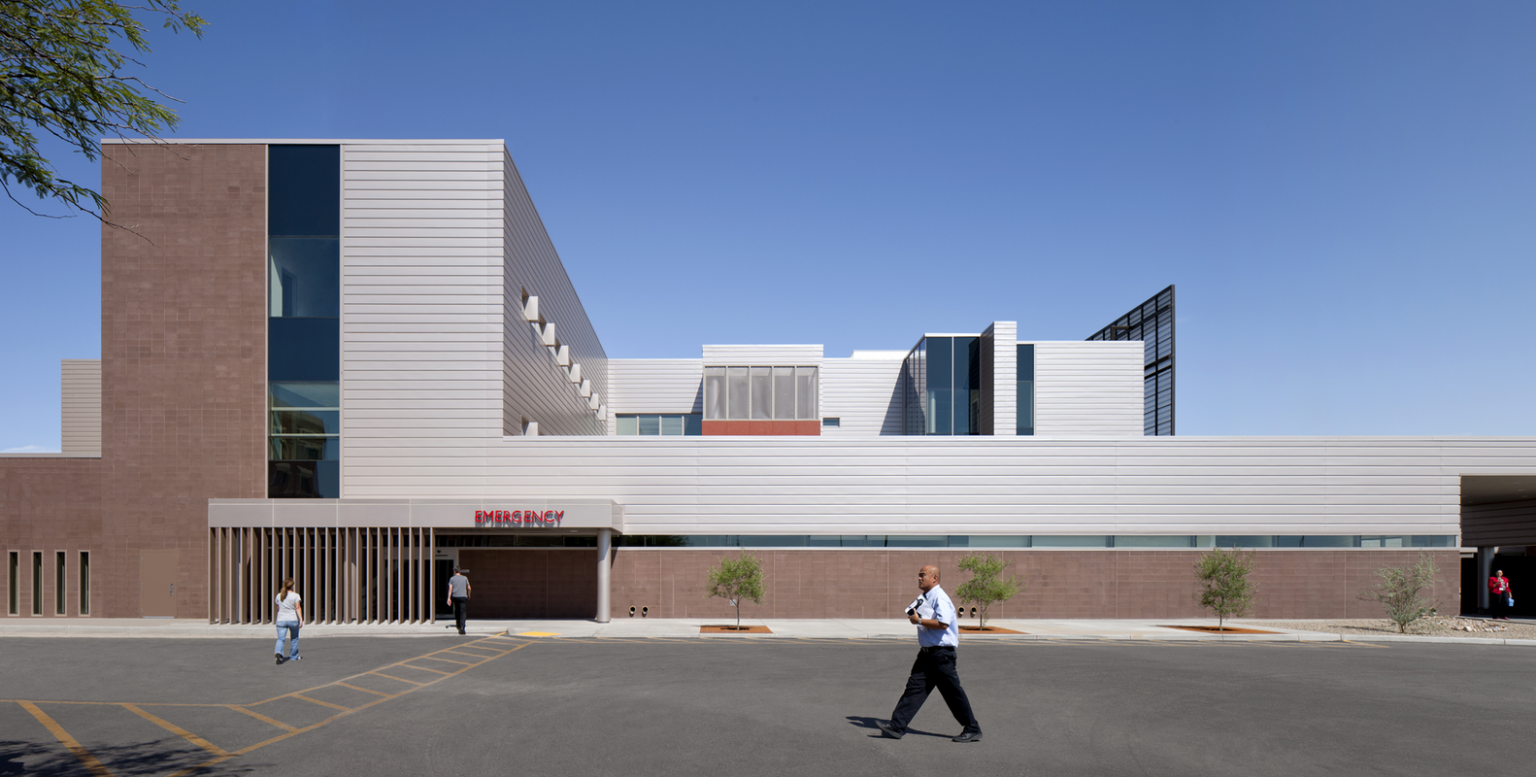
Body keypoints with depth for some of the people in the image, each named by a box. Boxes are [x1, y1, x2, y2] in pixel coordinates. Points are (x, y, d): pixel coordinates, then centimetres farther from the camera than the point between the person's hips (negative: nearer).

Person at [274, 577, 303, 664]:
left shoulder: (279, 596, 6)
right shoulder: (295, 596, -5)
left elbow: (278, 608, 16)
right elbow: (298, 608, -12)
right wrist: (301, 619, -13)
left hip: (281, 620, 2)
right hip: (293, 619, -2)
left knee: (280, 639, -2)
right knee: (294, 639, 15)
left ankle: (278, 652, -30)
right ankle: (293, 657, 23)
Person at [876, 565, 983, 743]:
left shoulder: (940, 598, -16)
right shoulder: (925, 599, 14)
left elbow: (943, 623, -28)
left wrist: (919, 620, -19)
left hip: (941, 654, -9)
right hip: (927, 653, 9)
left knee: (953, 693, 0)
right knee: (915, 687, 3)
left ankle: (973, 730, 14)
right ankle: (897, 726, 0)